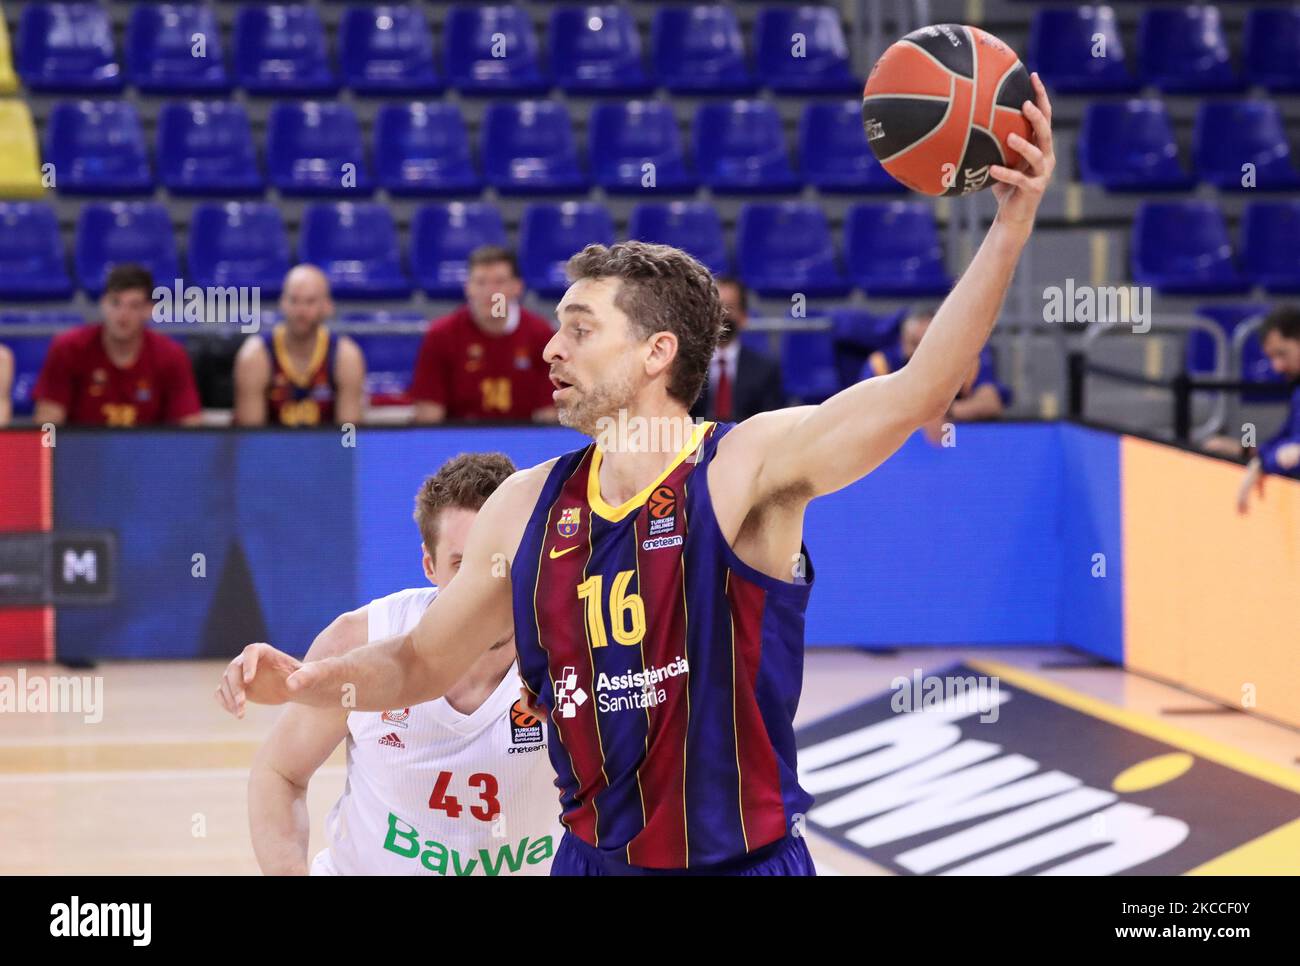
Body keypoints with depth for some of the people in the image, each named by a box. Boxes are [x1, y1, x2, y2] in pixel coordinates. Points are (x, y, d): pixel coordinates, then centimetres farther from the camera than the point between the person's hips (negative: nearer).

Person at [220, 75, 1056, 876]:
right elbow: (422, 663, 16)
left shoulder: (744, 470, -12)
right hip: (593, 859, 5)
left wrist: (1012, 225, -36)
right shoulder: (528, 507, 4)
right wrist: (308, 682, -3)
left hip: (747, 861, -5)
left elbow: (920, 389, -26)